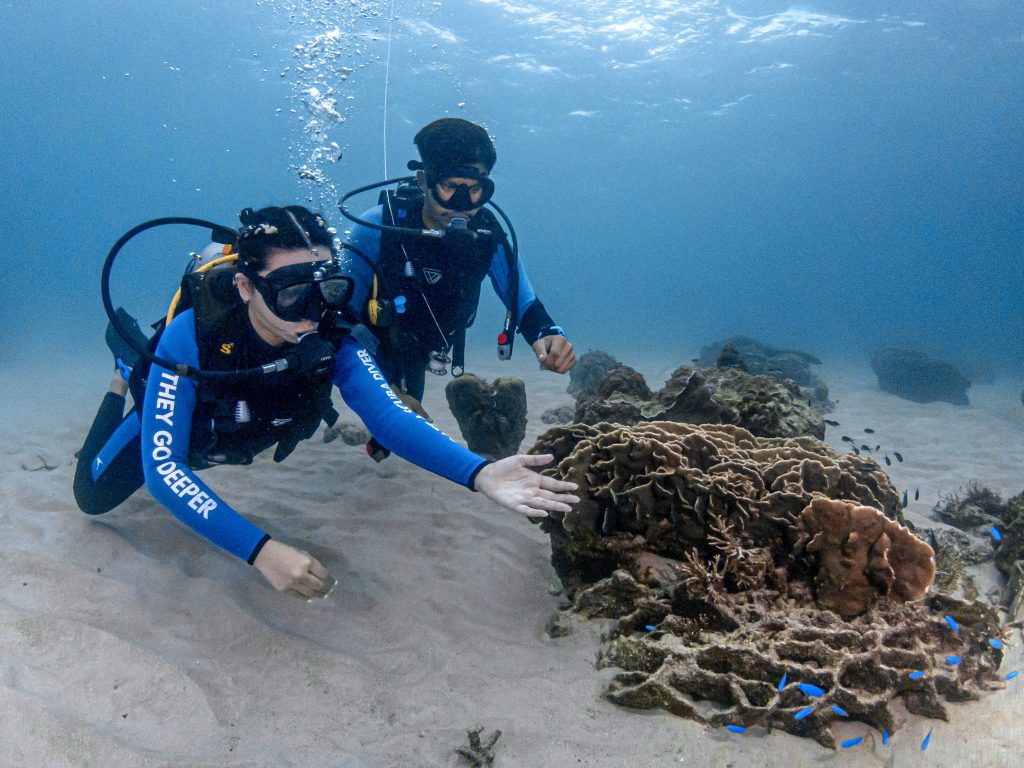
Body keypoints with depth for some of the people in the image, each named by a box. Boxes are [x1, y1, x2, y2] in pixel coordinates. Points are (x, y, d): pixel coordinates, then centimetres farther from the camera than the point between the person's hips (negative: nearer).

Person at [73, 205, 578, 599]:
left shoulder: (334, 340, -37)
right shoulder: (192, 335, -45)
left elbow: (388, 417, -49)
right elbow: (162, 467, -49)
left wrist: (479, 474, -68)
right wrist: (261, 550, -62)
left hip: (249, 436, 3)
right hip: (170, 418, -3)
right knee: (94, 498, 17)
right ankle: (123, 382, 34)